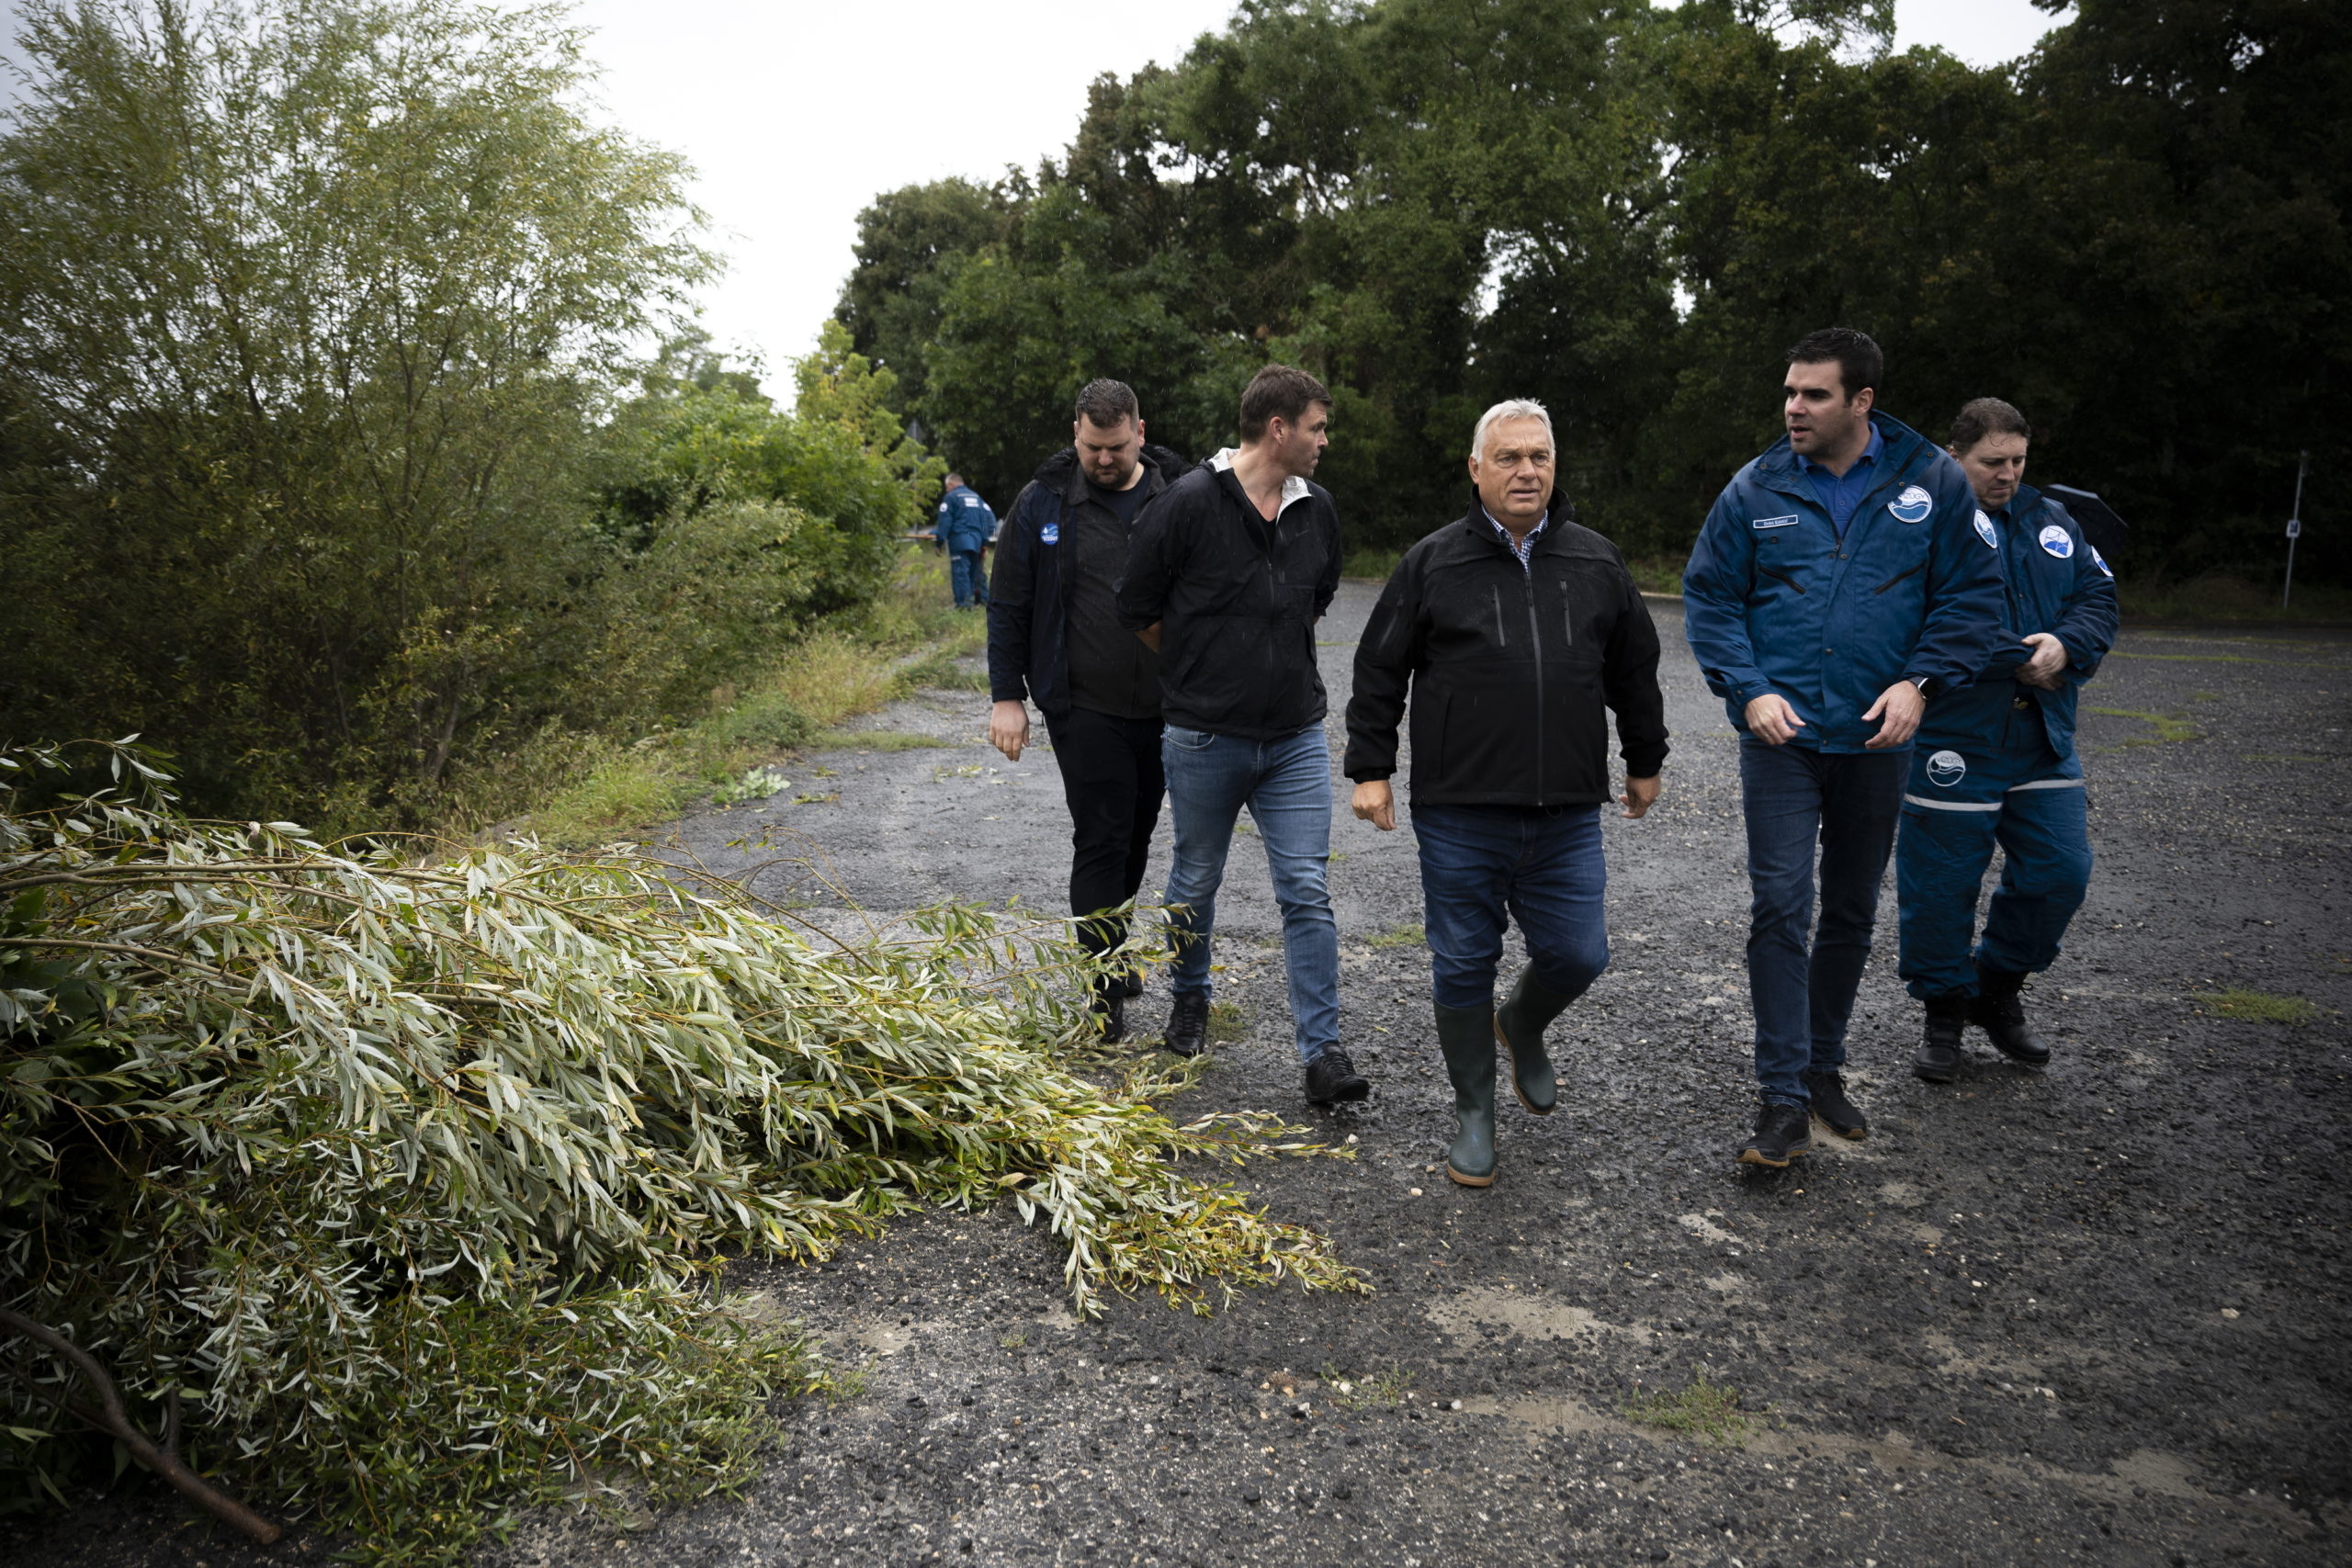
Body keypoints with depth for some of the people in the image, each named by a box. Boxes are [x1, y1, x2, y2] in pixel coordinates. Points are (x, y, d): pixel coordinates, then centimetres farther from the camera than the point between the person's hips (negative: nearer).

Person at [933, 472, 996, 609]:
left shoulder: (950, 497, 1)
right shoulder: (976, 496, 19)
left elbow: (944, 521, -7)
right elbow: (988, 518, 16)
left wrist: (940, 541, -5)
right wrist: (985, 542, 16)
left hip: (959, 540, -6)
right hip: (977, 540, 6)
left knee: (960, 572, -8)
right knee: (974, 571, 13)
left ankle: (963, 603, -15)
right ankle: (983, 600, 13)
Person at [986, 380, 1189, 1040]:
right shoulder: (1043, 503, -2)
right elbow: (1008, 606, 2)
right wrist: (1007, 695, -4)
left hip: (1165, 709, 3)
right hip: (1085, 709, -3)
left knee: (1136, 837, 15)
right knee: (1101, 842, -3)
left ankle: (1110, 951, 36)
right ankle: (1107, 992, 5)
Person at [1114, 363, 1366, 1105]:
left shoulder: (1318, 509, 5)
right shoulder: (1189, 503, -12)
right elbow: (1137, 609, -4)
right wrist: (1198, 665, 8)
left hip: (1296, 737, 3)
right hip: (1204, 737, -3)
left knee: (1307, 891, -2)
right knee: (1195, 883, 14)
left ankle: (1322, 1051, 2)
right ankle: (1190, 999, 40)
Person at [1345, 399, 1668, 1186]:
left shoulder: (1597, 563, 9)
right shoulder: (1432, 563, 0)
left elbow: (1635, 671, 18)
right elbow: (1379, 673, 3)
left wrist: (1644, 761, 21)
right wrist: (1370, 769, -1)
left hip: (1567, 817, 2)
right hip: (1459, 816, -2)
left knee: (1577, 955, 4)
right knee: (1463, 964, 6)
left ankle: (1522, 1026, 38)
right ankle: (1474, 1110, 24)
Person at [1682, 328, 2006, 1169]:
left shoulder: (1931, 481, -2)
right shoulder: (1756, 489, -2)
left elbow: (1974, 593, 2)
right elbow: (1709, 597, 2)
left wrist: (1919, 682, -11)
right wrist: (1749, 690, -11)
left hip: (1875, 738, 2)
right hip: (1780, 734, -2)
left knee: (1852, 911, 13)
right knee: (1779, 909, -9)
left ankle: (1824, 1066, 31)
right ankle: (1783, 1099, -2)